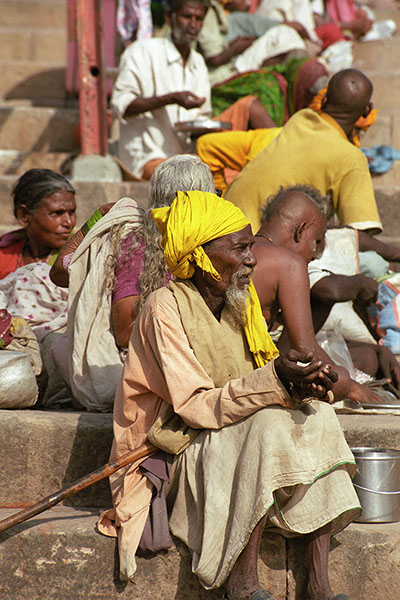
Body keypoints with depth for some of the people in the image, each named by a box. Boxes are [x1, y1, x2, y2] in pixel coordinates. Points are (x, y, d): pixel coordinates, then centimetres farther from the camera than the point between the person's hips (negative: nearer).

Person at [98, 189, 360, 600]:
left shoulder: (238, 304, 8)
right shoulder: (165, 308, -15)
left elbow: (252, 391, 5)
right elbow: (196, 407, -24)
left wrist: (300, 384, -18)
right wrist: (274, 381, -35)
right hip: (177, 454, -7)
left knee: (316, 416, -16)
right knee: (269, 425, -30)